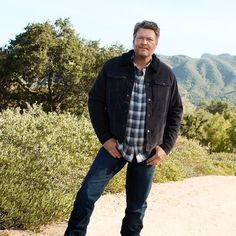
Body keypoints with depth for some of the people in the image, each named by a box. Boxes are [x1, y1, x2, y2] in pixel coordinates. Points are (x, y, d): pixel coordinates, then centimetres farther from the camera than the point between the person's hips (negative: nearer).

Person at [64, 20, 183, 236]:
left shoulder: (166, 75, -1)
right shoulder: (112, 67, -4)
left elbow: (176, 111, 6)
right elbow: (95, 101, 2)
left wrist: (166, 146, -2)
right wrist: (105, 137, -5)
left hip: (148, 152, 1)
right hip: (115, 146, -1)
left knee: (137, 206, 12)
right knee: (88, 193, -7)